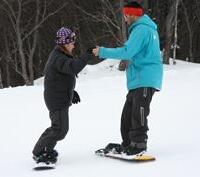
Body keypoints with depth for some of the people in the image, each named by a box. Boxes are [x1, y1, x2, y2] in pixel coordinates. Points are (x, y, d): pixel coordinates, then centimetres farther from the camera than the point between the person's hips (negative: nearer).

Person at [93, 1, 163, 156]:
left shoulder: (141, 29, -13)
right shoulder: (149, 28, 19)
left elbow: (127, 52, -20)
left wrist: (102, 52, -13)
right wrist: (128, 60, 14)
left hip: (145, 80, -10)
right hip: (139, 80, 10)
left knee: (138, 114, -12)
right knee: (128, 112, 12)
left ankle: (139, 145, -11)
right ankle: (127, 144, 16)